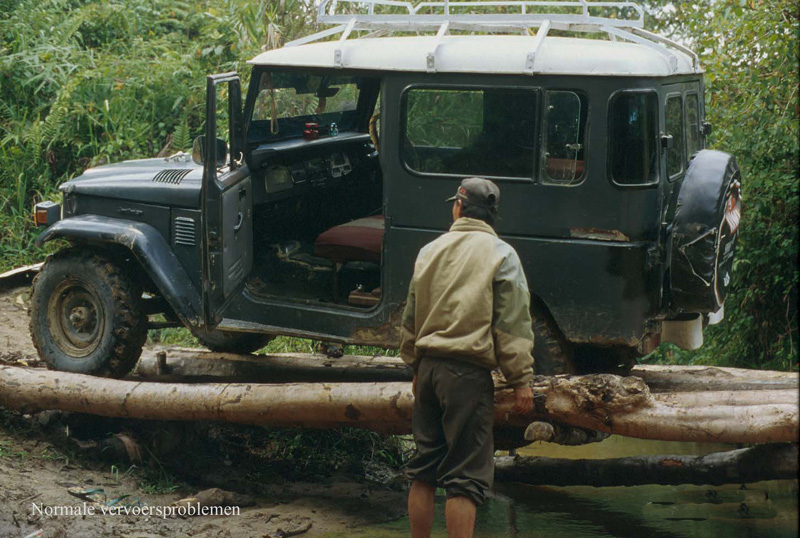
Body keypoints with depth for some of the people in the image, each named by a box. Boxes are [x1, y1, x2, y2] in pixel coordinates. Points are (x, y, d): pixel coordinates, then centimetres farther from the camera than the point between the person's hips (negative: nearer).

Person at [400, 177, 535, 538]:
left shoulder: (429, 251, 11)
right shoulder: (500, 254, -5)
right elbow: (513, 327, -9)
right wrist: (521, 380, -5)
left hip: (429, 367, 5)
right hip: (468, 373, -5)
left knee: (422, 471, 14)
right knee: (465, 478, -3)